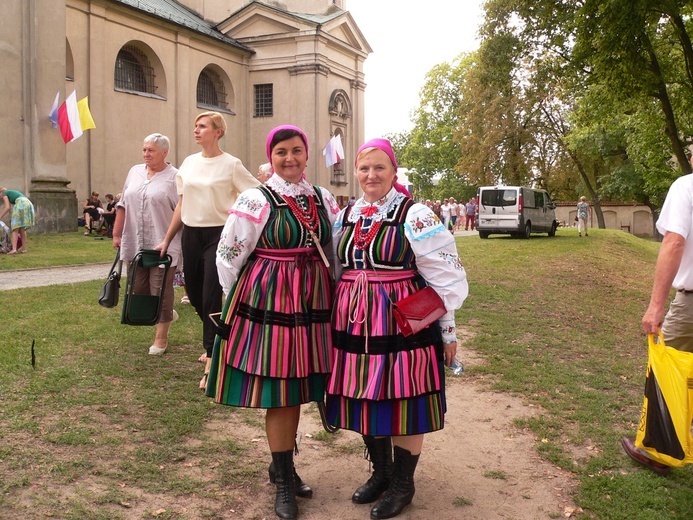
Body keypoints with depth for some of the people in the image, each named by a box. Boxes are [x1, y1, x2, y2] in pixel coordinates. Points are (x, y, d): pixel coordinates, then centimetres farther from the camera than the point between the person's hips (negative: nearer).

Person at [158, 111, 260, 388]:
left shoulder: (231, 164, -6)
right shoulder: (189, 162, 10)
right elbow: (181, 205, 14)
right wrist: (166, 240, 14)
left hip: (218, 235, -6)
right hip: (190, 234, 6)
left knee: (211, 298, -8)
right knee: (195, 294, 13)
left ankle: (210, 364, -1)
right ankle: (215, 342, 38)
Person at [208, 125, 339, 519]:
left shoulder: (323, 199, 7)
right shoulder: (257, 201, -8)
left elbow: (335, 251, 16)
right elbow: (228, 256, -3)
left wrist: (330, 296, 13)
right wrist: (239, 302, 3)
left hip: (312, 303, 5)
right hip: (269, 301, -5)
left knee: (298, 387, 13)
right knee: (278, 391, 2)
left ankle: (283, 465, 32)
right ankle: (284, 481, 17)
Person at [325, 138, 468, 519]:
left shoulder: (415, 216, -7)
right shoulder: (345, 217, 9)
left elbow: (445, 277, -6)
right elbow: (335, 271, 18)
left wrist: (447, 330, -5)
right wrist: (337, 316, 17)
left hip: (402, 323, -5)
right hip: (355, 324, 5)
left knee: (403, 401, 4)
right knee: (364, 399, 12)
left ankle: (403, 483, 23)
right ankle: (380, 471, 34)